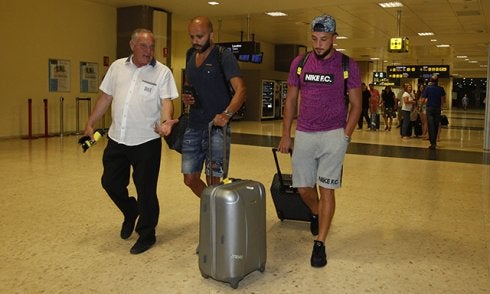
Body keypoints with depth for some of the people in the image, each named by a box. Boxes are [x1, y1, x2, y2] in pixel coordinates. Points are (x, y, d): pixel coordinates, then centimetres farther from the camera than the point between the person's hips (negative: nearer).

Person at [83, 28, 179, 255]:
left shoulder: (162, 72, -5)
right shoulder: (117, 67, 8)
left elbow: (166, 101, -11)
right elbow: (106, 97, 13)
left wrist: (165, 121, -31)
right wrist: (90, 123, 12)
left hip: (146, 142, -4)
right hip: (117, 139, 5)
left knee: (146, 191, 2)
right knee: (110, 183, 14)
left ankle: (146, 236, 21)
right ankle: (130, 213, 43)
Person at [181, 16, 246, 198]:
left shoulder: (224, 57, -7)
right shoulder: (191, 57, 14)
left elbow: (240, 90, -18)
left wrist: (227, 114, -35)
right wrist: (186, 97, 3)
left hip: (217, 128, -6)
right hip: (194, 127, 6)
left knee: (213, 181, -3)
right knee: (190, 179, 9)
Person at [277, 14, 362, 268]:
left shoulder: (347, 65, -3)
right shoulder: (300, 62, 4)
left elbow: (356, 104, 1)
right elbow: (291, 100, 9)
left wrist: (345, 135, -9)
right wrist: (286, 134, 6)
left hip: (333, 135, -3)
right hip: (303, 134, 3)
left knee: (326, 189, -3)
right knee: (303, 188, 9)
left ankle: (320, 244, 8)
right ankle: (316, 213, 43)